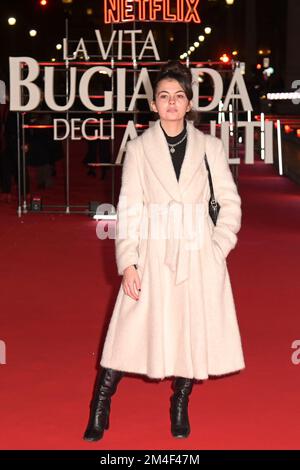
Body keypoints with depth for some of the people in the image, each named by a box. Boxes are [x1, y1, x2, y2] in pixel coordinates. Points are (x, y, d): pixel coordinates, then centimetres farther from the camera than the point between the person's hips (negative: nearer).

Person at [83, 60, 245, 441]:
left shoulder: (210, 146, 5)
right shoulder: (138, 148, 3)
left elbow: (230, 201, 7)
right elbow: (128, 209, 0)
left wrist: (219, 247, -4)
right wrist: (128, 262, -7)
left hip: (199, 257, 1)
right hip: (154, 254, -1)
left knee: (194, 332, 6)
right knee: (131, 332, -1)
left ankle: (180, 407, 24)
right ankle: (100, 408, 13)